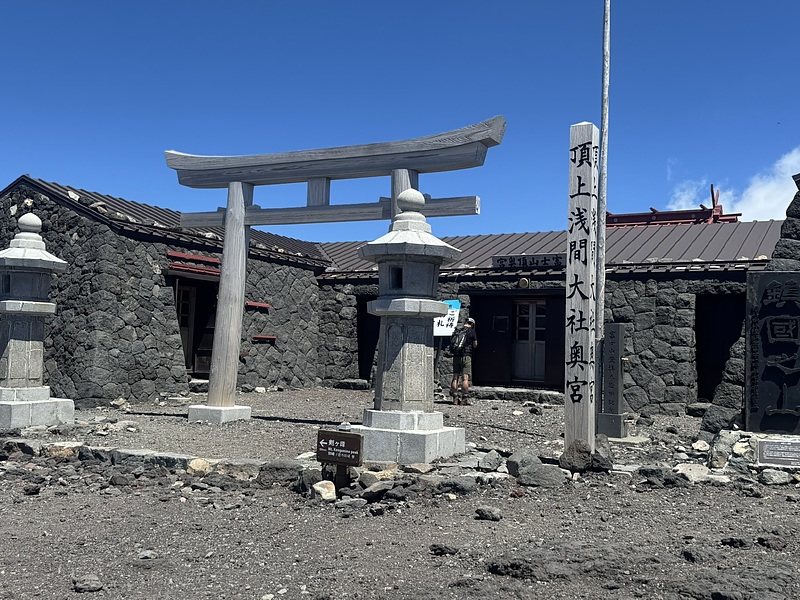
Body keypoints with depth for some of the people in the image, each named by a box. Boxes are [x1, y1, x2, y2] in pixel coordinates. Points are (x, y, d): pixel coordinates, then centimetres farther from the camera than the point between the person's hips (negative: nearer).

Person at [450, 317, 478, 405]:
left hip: (456, 356, 5)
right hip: (466, 356, -5)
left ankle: (454, 398, 7)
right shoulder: (471, 331, -2)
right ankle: (464, 399, -7)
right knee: (465, 378, -5)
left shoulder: (457, 331, 12)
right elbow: (475, 345, 3)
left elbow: (451, 343, 14)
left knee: (455, 377, 7)